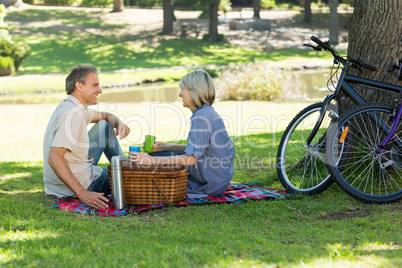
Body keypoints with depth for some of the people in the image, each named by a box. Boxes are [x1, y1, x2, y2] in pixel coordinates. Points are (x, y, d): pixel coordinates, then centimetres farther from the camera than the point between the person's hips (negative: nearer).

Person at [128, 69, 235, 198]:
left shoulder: (201, 117, -23)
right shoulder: (208, 112, 8)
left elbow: (190, 159, -26)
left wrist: (152, 160, -24)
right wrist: (166, 147, 9)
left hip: (211, 183, -9)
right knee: (156, 155, 14)